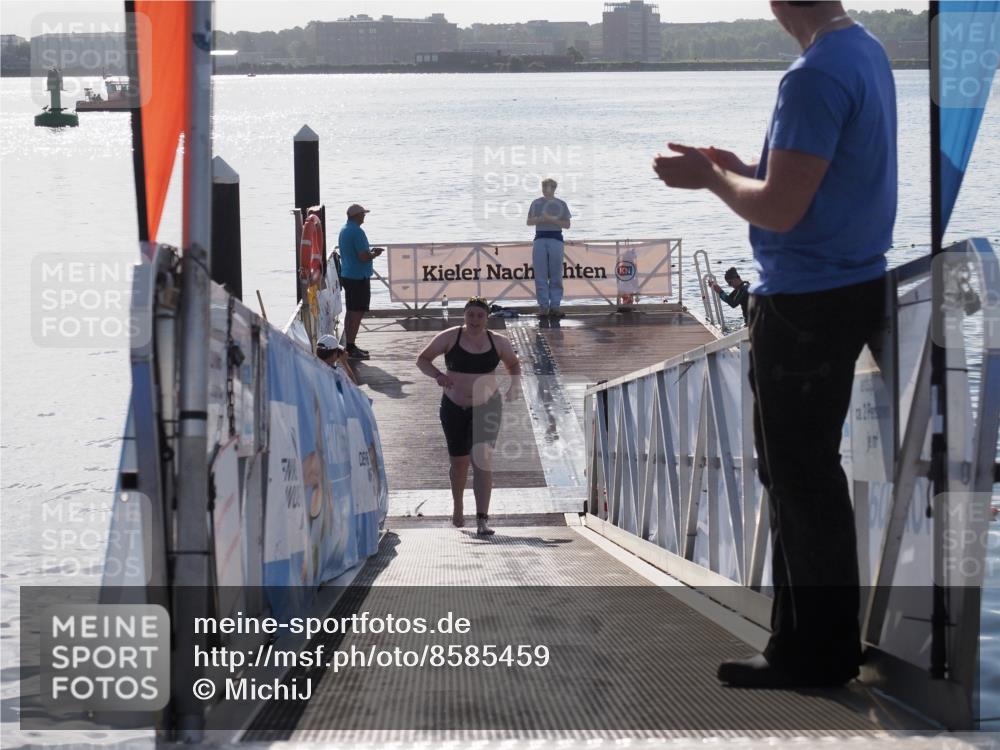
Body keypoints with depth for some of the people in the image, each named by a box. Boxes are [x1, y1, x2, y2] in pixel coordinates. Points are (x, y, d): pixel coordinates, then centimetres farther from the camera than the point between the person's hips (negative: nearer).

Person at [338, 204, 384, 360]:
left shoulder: (344, 230, 12)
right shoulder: (357, 232, -19)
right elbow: (363, 257, -24)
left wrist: (370, 251, 17)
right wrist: (375, 254, -4)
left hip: (346, 275, 10)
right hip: (359, 277, -10)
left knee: (351, 312, 16)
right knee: (357, 312, -6)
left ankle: (350, 345, 21)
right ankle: (352, 348, -6)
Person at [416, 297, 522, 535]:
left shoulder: (498, 342, 0)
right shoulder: (449, 337, -5)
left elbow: (513, 365, 17)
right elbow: (423, 359, 1)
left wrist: (515, 386, -3)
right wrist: (437, 375, -19)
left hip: (487, 408, -1)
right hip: (455, 408, 1)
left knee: (482, 459, -15)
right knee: (459, 461, 12)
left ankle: (482, 519, -20)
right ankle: (457, 506, 42)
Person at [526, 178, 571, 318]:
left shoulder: (560, 204, 6)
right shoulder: (536, 203, 11)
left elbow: (567, 224, 3)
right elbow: (529, 221, 12)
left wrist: (552, 219, -11)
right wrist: (540, 219, -8)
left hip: (556, 239, -1)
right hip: (540, 238, 1)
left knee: (556, 275, -2)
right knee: (540, 275, -3)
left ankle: (554, 306, 1)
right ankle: (543, 306, 0)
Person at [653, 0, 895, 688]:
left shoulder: (816, 77, -22)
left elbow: (780, 210, -22)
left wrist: (711, 177, -6)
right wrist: (740, 171, 10)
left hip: (805, 306, -10)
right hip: (850, 288, 10)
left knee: (801, 477, 0)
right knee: (803, 470, 17)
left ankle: (816, 652, 8)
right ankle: (810, 637, 25)